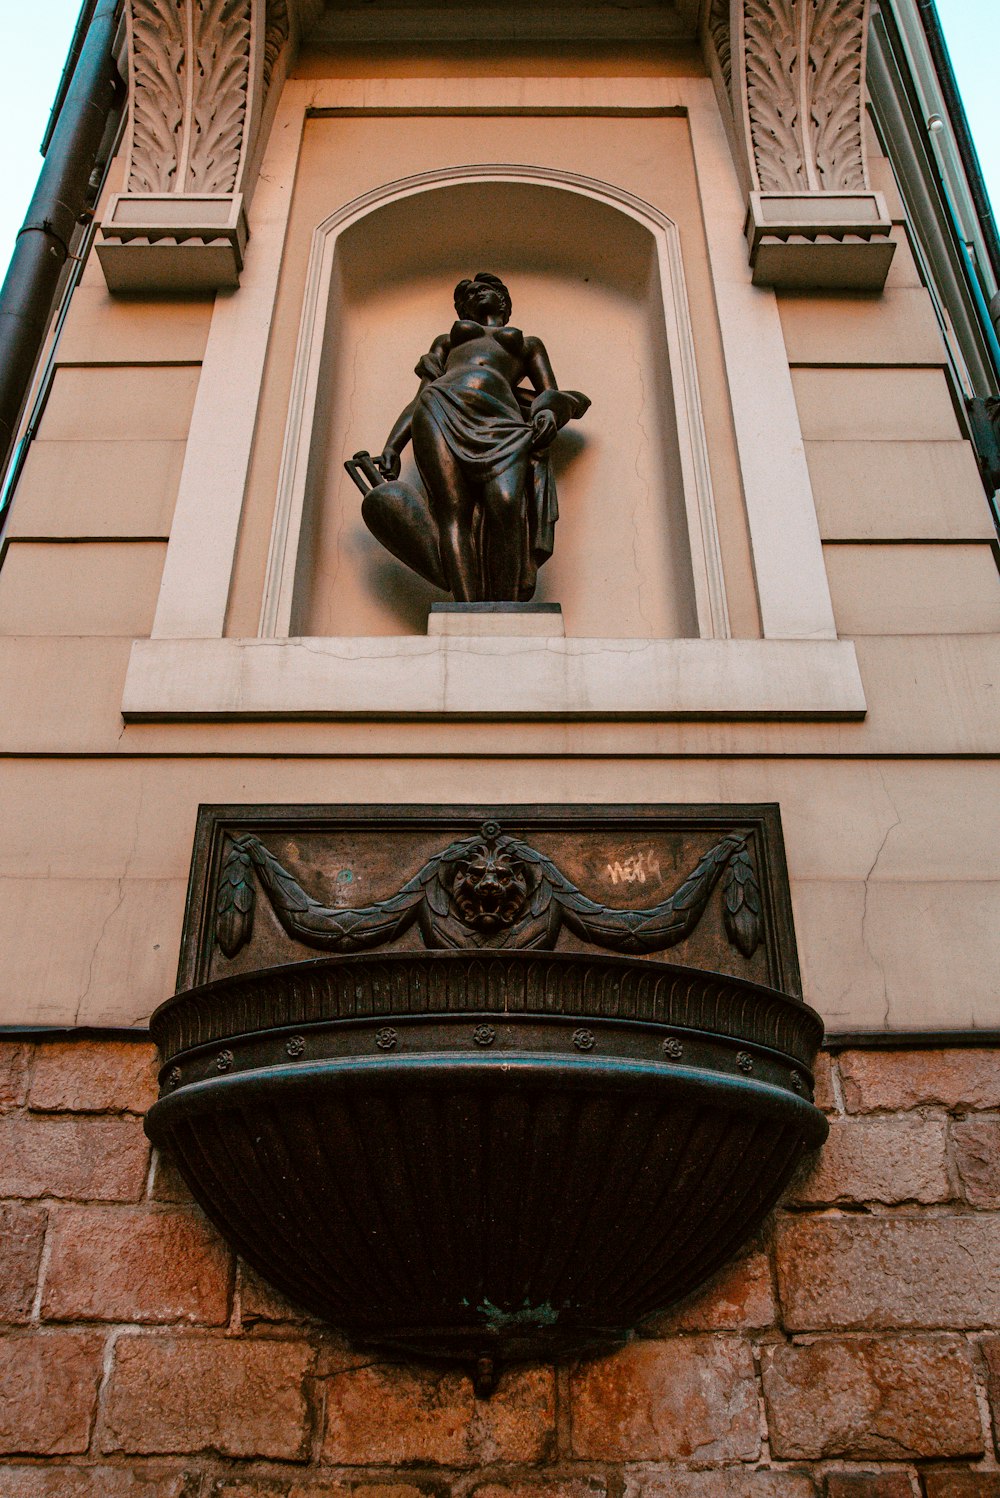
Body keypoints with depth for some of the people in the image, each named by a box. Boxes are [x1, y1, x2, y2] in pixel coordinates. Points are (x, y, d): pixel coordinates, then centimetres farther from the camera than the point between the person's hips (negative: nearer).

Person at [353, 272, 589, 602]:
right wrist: (392, 447, 7)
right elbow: (419, 398, 26)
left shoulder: (530, 344, 39)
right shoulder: (446, 341, 40)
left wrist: (549, 411, -4)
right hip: (443, 405, 1)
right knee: (453, 510, -28)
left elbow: (552, 394, 23)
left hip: (500, 418, 0)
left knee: (506, 503, -33)